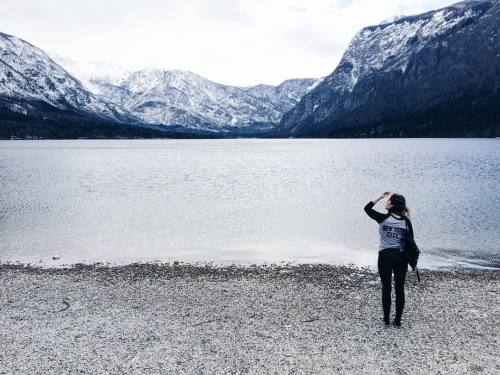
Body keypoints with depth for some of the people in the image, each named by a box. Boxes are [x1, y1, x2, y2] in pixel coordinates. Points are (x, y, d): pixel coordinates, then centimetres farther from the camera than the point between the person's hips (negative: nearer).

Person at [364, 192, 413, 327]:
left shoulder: (383, 218, -10)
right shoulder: (406, 221, -2)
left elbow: (367, 208, 2)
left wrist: (380, 197, 4)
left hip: (385, 256, -2)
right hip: (401, 257, 2)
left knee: (386, 288, 8)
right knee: (400, 289, 10)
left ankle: (386, 319, 15)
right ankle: (398, 320, 15)